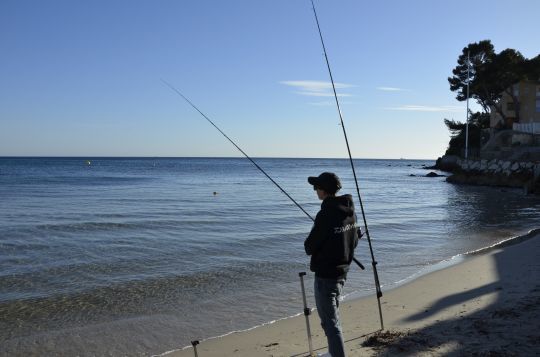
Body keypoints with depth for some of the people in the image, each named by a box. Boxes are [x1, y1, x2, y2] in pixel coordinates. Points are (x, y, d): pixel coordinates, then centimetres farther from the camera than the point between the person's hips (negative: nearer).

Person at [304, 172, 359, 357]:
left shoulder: (326, 214, -23)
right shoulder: (350, 211, 3)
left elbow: (309, 247, -17)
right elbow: (354, 242, 13)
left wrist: (310, 245, 4)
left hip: (326, 274, -9)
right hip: (342, 272, 9)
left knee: (330, 322, -1)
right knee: (331, 316, 24)